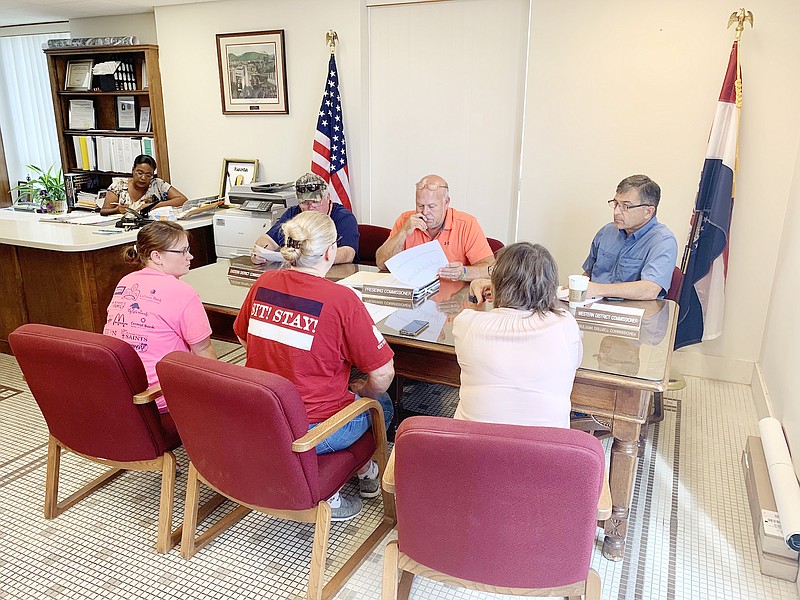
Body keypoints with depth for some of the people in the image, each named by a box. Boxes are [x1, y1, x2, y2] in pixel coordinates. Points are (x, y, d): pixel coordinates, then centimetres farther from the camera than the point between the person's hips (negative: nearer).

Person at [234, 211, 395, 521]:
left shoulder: (264, 283, -4)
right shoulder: (341, 299, -21)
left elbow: (244, 338, 14)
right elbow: (383, 374, -16)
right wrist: (361, 390, 6)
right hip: (312, 433, -5)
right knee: (381, 404, 22)